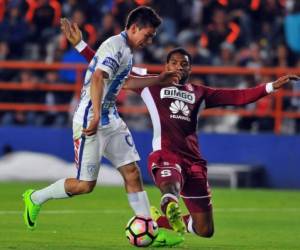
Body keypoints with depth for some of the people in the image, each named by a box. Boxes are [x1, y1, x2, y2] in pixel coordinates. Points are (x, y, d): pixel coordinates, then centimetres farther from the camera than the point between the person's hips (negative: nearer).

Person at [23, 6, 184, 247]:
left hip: (111, 121, 10)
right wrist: (96, 116, -39)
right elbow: (98, 78, -31)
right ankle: (35, 198, 17)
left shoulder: (126, 50, 14)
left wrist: (158, 80, 32)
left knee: (132, 171, 1)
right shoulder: (115, 47, -17)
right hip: (91, 122, -10)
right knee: (85, 185, -4)